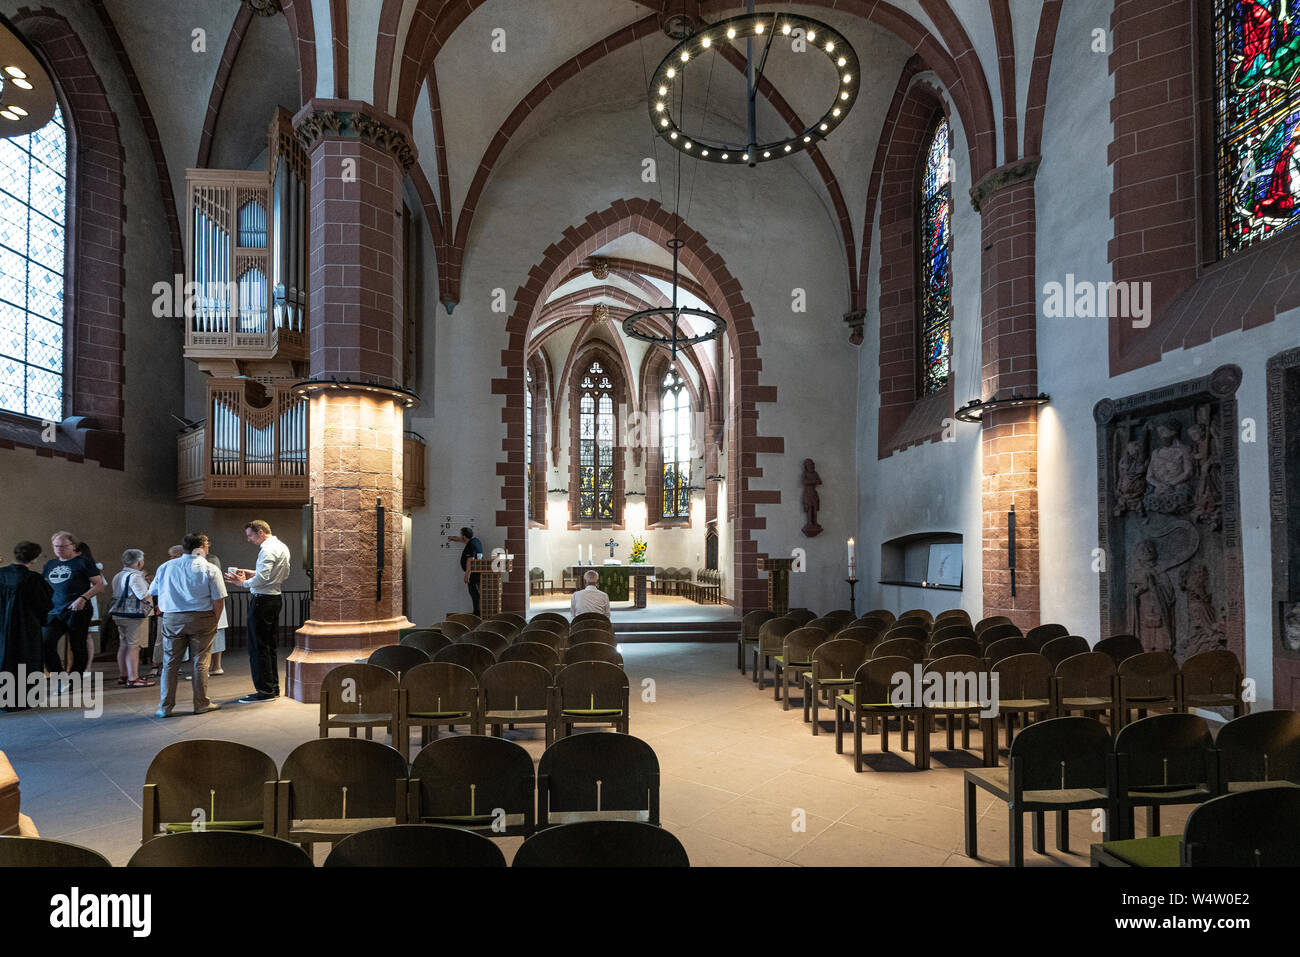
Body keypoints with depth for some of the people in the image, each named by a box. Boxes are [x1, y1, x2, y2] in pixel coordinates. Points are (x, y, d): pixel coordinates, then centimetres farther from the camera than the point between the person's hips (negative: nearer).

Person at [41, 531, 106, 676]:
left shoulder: (83, 562, -1)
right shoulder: (50, 565, 17)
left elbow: (100, 585, -5)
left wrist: (83, 598, -19)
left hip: (77, 611, -5)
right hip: (54, 612, 5)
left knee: (78, 647, 0)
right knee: (45, 644, -8)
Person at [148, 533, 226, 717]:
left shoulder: (165, 567, 5)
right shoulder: (210, 569, -6)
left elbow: (152, 592, 12)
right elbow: (219, 600, -8)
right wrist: (214, 623, 4)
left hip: (172, 619, 3)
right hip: (201, 619, -3)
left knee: (170, 663, 9)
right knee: (200, 662, 6)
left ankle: (165, 707, 13)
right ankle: (201, 704, 14)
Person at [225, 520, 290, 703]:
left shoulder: (267, 550, -16)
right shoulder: (282, 547, 14)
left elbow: (262, 579, -24)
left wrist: (243, 582, -10)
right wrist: (253, 573, 15)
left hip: (262, 600, -10)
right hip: (275, 598, 10)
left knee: (258, 647, -4)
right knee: (270, 646, 15)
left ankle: (264, 691, -1)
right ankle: (273, 688, 20)